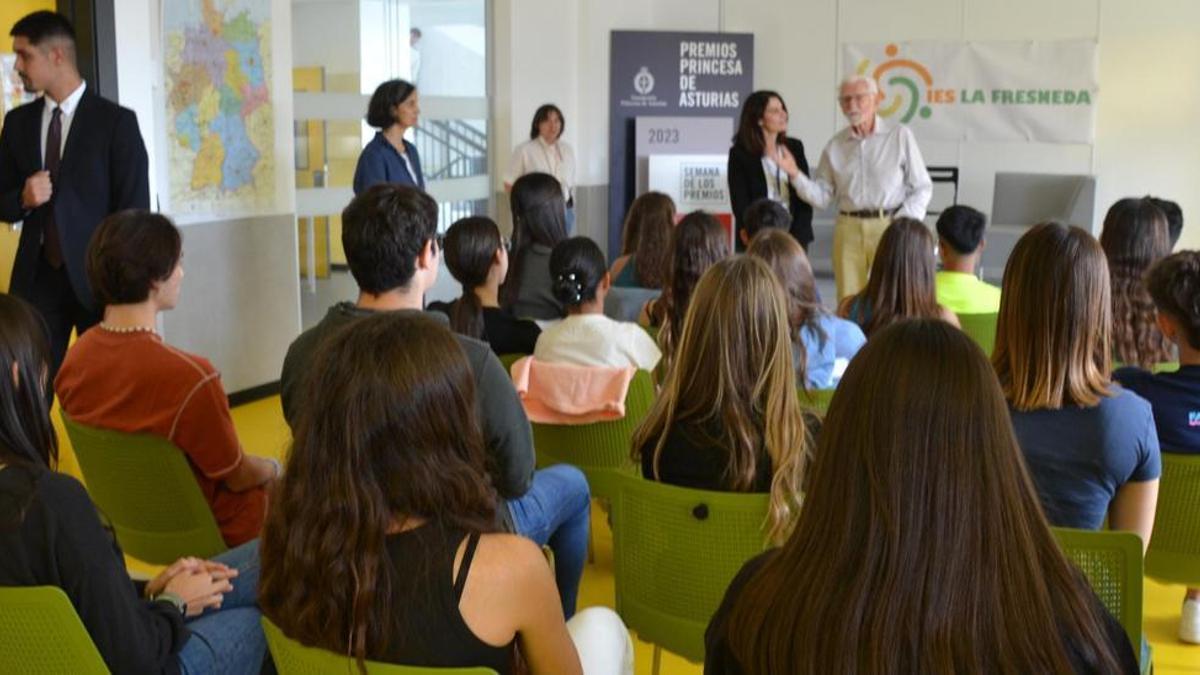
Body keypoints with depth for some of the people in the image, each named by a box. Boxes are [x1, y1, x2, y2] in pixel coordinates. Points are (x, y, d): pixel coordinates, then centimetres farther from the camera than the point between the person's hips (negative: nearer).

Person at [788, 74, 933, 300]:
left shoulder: (900, 136, 1)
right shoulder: (835, 146, 10)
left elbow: (922, 188, 3)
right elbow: (822, 196, 10)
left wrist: (902, 223, -9)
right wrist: (795, 175, -5)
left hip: (889, 226, -3)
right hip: (848, 229, 3)